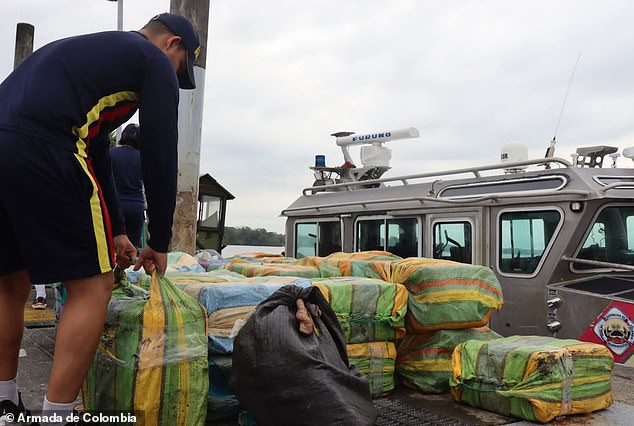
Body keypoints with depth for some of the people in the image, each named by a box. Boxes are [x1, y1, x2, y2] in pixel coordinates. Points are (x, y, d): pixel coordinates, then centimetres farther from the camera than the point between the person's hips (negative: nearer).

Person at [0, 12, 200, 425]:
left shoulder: (93, 50, 34)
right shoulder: (155, 62, 10)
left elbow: (96, 155, 32)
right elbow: (160, 158, 3)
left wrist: (116, 231, 32)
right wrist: (160, 242, 13)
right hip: (39, 149, -9)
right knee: (92, 285, 2)